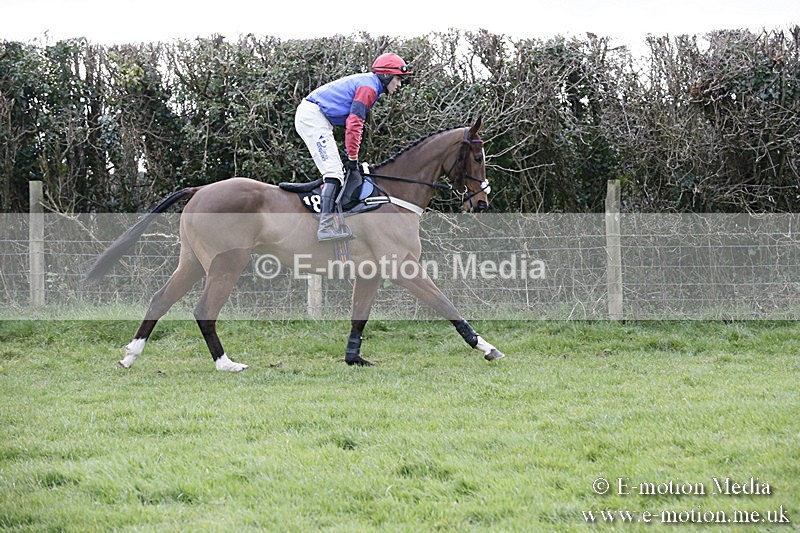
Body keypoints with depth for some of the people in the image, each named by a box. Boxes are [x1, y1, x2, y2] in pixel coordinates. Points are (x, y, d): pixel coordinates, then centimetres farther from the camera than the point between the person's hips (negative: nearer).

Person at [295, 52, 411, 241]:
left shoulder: (366, 83, 20)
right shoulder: (368, 87, -13)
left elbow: (353, 124, 23)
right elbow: (354, 125, -19)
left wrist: (351, 157, 19)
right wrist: (352, 160, -16)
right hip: (313, 116, -11)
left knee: (336, 171, 12)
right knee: (333, 171, -18)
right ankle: (325, 227, -27)